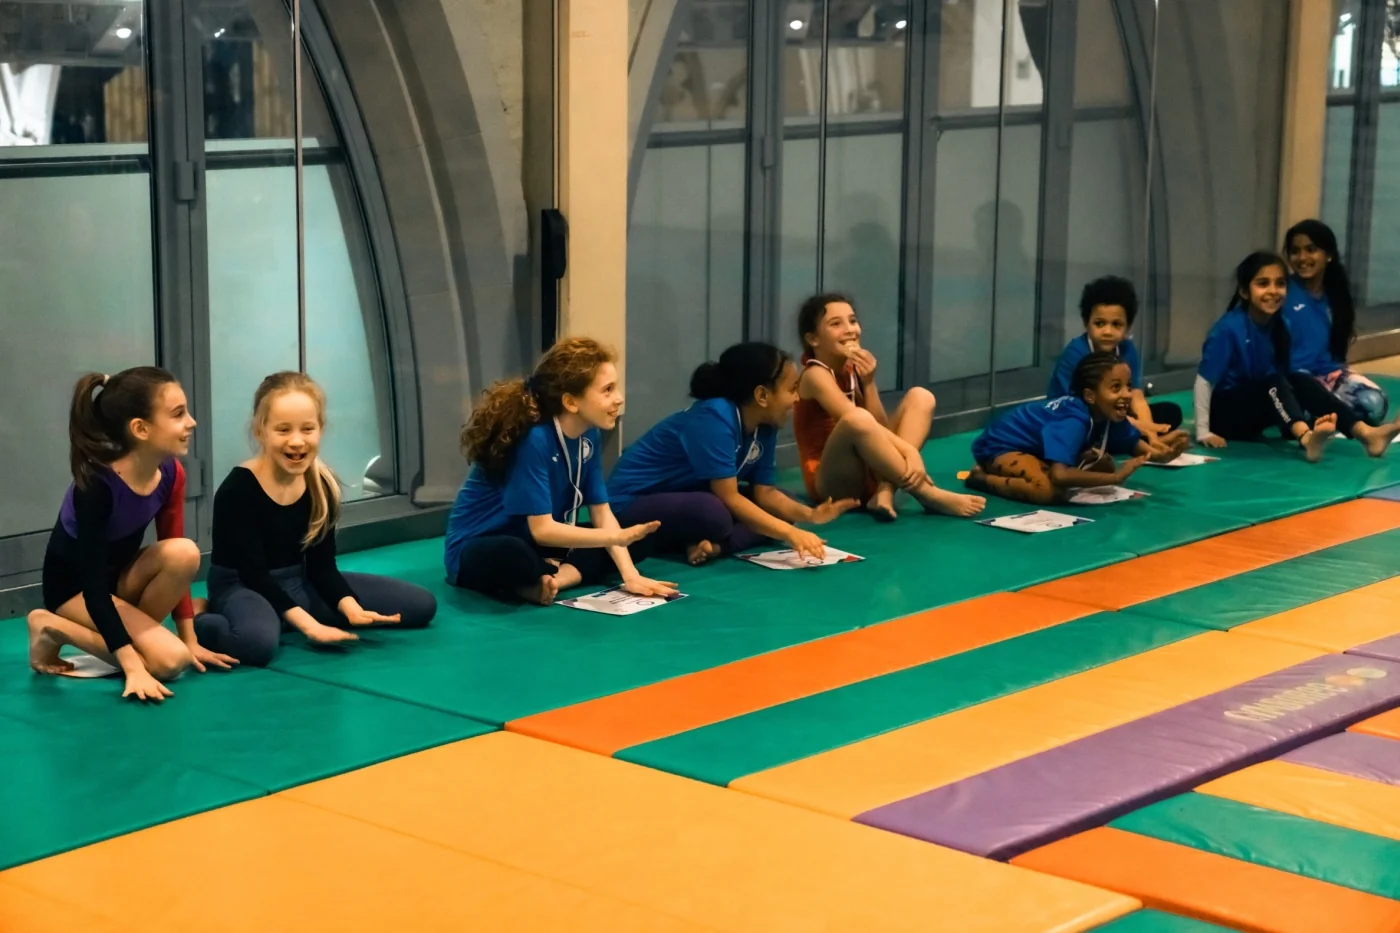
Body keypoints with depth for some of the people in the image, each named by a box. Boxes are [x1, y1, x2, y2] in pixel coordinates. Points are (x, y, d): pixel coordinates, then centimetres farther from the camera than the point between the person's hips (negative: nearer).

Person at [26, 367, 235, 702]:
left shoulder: (170, 473, -12)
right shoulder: (97, 484, -32)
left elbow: (175, 558, -3)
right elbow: (93, 587, -31)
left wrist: (191, 640, -4)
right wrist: (133, 667, -36)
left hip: (119, 575, 6)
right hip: (74, 587, -6)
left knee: (185, 553, -25)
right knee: (171, 660, -23)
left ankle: (129, 632, -4)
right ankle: (53, 628, -5)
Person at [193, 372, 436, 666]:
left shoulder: (322, 485, -2)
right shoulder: (238, 489, -19)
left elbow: (322, 565, 1)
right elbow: (254, 573, -21)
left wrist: (351, 607, -19)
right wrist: (308, 625, -30)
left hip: (300, 584, 8)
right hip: (243, 588, -8)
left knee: (421, 604, 5)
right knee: (257, 641, -47)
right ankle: (197, 620, -8)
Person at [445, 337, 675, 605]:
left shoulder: (589, 435, -2)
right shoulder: (533, 440, -26)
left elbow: (602, 512, -1)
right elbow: (541, 530, -28)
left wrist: (630, 575, -13)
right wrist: (617, 536, -29)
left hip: (533, 543, 9)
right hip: (479, 548, -9)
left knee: (637, 541, -2)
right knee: (513, 557, -44)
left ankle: (552, 578, -17)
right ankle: (573, 572, -15)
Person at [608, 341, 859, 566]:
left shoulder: (764, 426, -2)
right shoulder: (715, 417, -27)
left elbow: (765, 492, 1)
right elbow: (729, 498, -30)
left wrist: (810, 515, -17)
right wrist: (790, 533, -34)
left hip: (687, 499, 10)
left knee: (777, 510, -1)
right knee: (713, 512, -38)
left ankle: (711, 545, -18)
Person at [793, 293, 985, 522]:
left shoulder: (853, 370, 12)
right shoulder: (816, 375, -12)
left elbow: (880, 428, 2)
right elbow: (857, 421, -24)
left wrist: (869, 383, -10)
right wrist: (910, 452, -29)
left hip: (868, 474, 8)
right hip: (832, 482, -8)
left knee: (920, 397, 2)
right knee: (857, 418, -36)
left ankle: (885, 492, -20)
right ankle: (926, 493, -25)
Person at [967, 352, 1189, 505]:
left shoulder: (1111, 415, -9)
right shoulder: (1074, 420, -34)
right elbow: (1059, 475, -45)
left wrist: (1160, 451, -27)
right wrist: (1115, 477, -39)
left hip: (1035, 447, 9)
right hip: (1000, 447, -9)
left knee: (1104, 465, 4)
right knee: (1052, 490, -33)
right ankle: (982, 478, -11)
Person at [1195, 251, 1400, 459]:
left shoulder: (1279, 327, 1)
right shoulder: (1229, 328, -19)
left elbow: (1284, 386, 6)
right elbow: (1204, 380, -18)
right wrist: (1204, 432, -20)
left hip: (1256, 416, 6)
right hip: (1225, 414, -6)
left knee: (1300, 382, -21)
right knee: (1273, 384, -32)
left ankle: (1366, 434, -38)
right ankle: (1306, 438, -61)